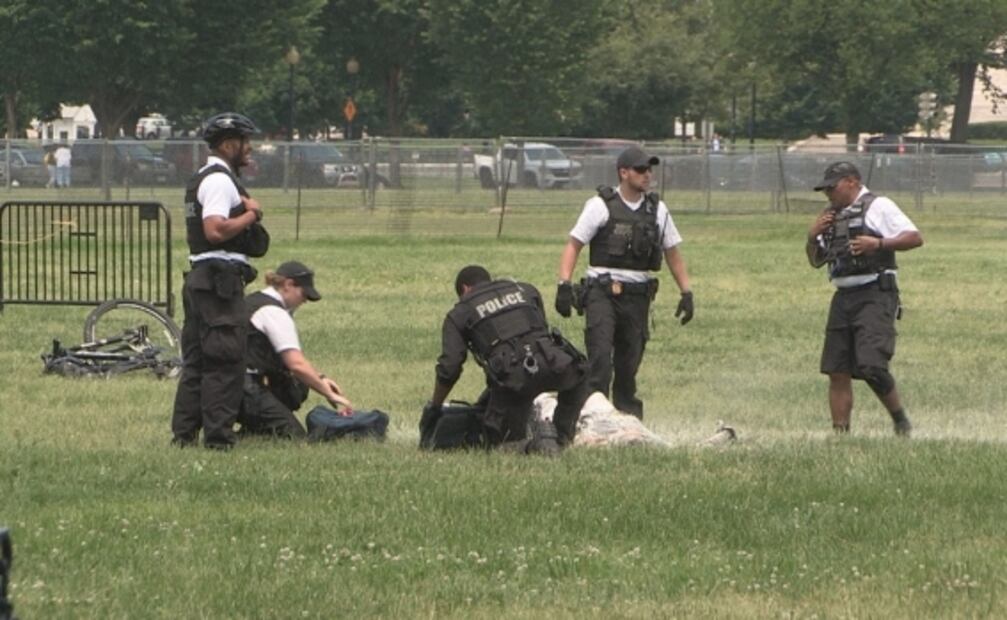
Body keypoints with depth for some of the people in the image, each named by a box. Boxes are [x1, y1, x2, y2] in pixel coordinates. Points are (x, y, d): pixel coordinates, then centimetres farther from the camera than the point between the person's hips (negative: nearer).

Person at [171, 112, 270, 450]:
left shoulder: (200, 180, 20)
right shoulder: (220, 181, -13)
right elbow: (215, 230, -25)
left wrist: (246, 209, 11)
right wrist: (251, 215, -12)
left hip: (200, 278, 10)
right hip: (221, 279, -10)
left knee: (196, 359, 12)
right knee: (225, 361, -8)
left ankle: (184, 432, 14)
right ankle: (218, 435, -9)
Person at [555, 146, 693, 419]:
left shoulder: (657, 210, 11)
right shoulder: (600, 206, -2)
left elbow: (672, 253, 18)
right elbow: (573, 245, -2)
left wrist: (686, 292, 11)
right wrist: (564, 285, -14)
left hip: (638, 295, 4)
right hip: (602, 291, -4)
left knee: (629, 363, 7)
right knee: (600, 357, -16)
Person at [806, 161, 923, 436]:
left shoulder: (878, 207, -2)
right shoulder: (832, 217, 19)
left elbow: (915, 238, -9)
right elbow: (816, 260, 25)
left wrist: (878, 244, -20)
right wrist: (812, 237, 6)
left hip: (875, 296, -8)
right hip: (843, 297, 8)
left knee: (871, 366, -18)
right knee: (837, 372, 3)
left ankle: (900, 421, -2)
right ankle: (840, 433, 7)